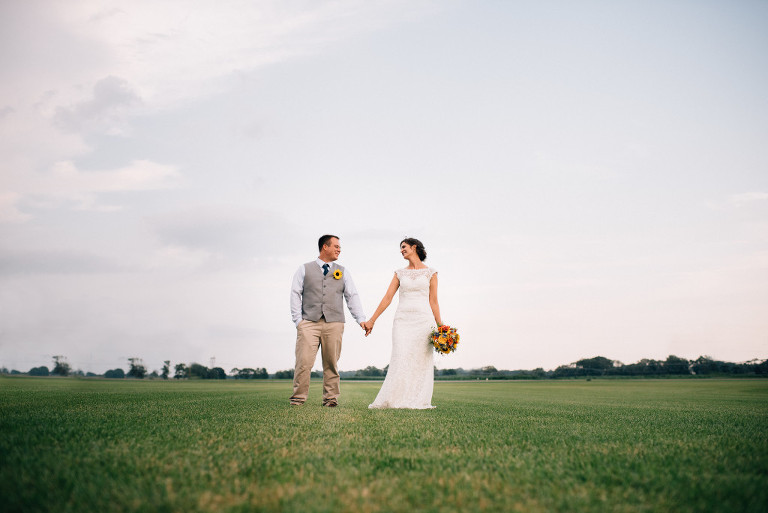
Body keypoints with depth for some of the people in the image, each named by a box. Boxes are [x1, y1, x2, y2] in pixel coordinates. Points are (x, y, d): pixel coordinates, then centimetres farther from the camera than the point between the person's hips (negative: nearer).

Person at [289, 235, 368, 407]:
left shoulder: (342, 272, 19)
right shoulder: (305, 270, 13)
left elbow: (352, 296, 13)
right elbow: (295, 294, 8)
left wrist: (361, 319, 1)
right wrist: (298, 320, -3)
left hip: (334, 323, 2)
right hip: (309, 322, -2)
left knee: (331, 363, 2)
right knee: (304, 362, -9)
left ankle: (330, 398, 11)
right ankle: (298, 398, 0)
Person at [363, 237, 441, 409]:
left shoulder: (430, 273, 9)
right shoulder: (400, 274, 14)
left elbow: (433, 301, 7)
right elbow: (387, 298, 9)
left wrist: (440, 327, 1)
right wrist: (371, 320, 3)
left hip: (424, 319, -1)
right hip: (403, 319, 1)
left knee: (421, 360, -4)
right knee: (401, 359, -9)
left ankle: (418, 401, 3)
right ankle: (396, 400, -6)